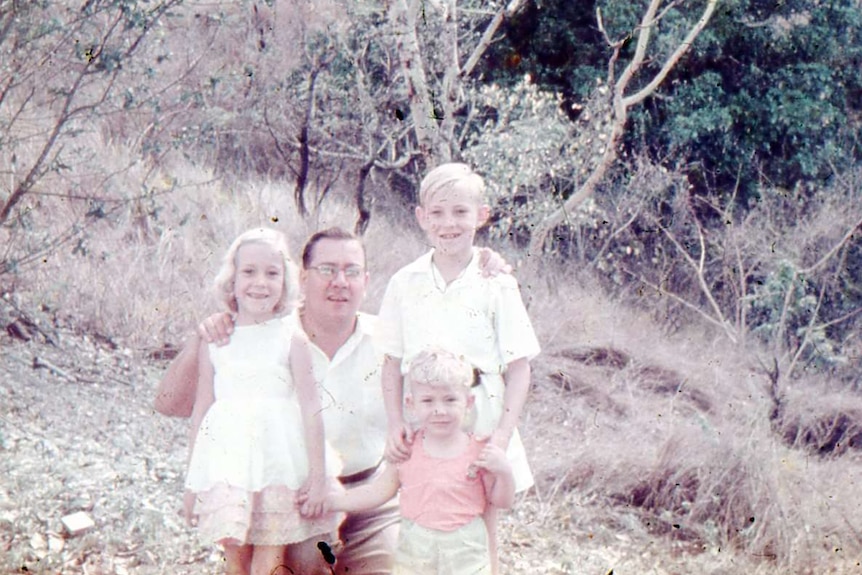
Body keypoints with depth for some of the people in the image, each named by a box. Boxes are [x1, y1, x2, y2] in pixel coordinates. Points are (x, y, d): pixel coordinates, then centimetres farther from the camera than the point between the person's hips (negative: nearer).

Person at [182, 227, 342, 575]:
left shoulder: (292, 340, 0)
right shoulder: (213, 342, 6)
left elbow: (311, 408, -1)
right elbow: (201, 409, 11)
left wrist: (317, 476, -4)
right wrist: (192, 482, 12)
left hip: (280, 465, -2)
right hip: (227, 465, 2)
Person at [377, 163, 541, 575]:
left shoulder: (496, 285, -5)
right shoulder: (404, 284, 2)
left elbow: (518, 368, -4)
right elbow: (392, 363, 5)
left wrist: (503, 433, -14)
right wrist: (396, 425, -6)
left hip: (480, 421, -1)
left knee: (481, 534, 7)